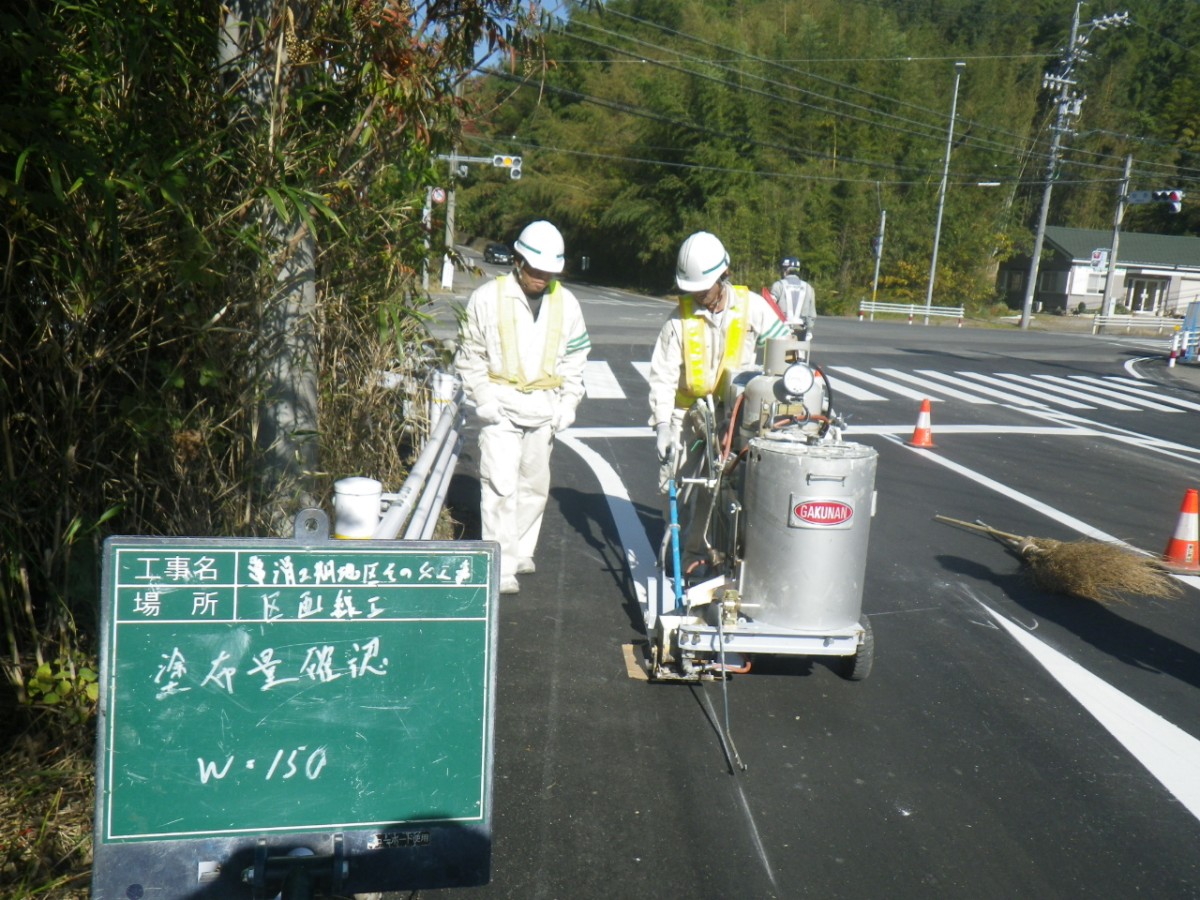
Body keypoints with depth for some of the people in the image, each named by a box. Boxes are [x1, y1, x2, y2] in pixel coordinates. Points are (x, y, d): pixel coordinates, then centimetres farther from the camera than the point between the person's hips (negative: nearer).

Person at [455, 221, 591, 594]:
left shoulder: (566, 303, 6)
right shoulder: (488, 297, -4)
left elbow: (574, 359, 14)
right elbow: (470, 355, 2)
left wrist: (568, 402, 3)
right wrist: (483, 398, -9)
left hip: (544, 407, 4)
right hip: (501, 405, -4)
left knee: (535, 484, 13)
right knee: (501, 485, -11)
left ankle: (521, 552, 29)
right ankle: (501, 567, -7)